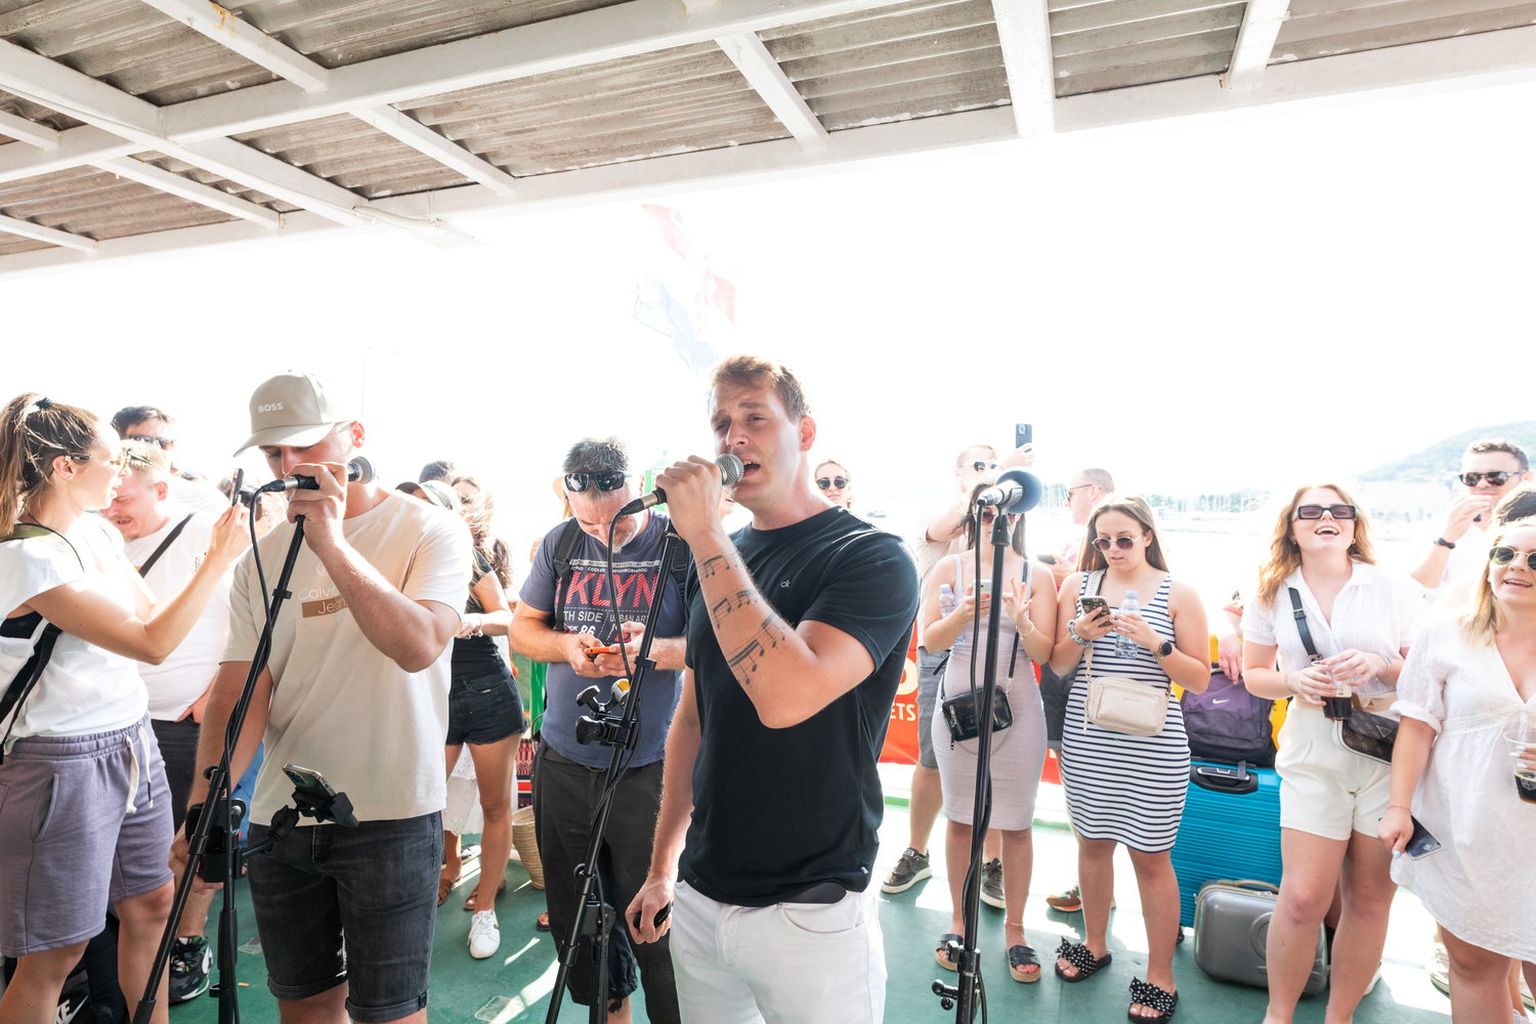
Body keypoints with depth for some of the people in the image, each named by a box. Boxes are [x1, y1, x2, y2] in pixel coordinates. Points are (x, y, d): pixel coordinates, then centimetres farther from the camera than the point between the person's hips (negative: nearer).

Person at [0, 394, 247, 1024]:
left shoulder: (96, 531, 4)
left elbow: (153, 613, 10)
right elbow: (152, 643, -25)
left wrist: (220, 552, -1)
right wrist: (219, 558, -21)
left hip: (133, 743, 8)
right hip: (67, 762, -8)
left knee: (151, 904, 18)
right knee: (55, 953, 7)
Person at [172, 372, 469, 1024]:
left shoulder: (431, 530, -8)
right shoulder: (262, 557, 6)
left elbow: (419, 647, -24)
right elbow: (240, 689, 0)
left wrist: (331, 542, -25)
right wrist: (205, 805, -13)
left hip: (391, 816, -5)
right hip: (278, 818, 5)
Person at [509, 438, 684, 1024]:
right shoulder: (560, 543, 4)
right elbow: (521, 627, 8)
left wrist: (653, 649, -29)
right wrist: (567, 645, -12)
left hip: (649, 769, -5)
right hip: (563, 763, 5)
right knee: (573, 912, 19)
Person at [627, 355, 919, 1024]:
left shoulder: (872, 558, -14)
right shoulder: (715, 561, 4)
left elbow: (786, 697, -30)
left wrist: (705, 536, -26)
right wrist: (663, 865, 13)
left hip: (810, 912, -5)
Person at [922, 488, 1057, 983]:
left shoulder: (1038, 574, 1)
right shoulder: (949, 568, 2)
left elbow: (1043, 653, -3)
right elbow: (930, 640, -5)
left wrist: (1021, 620, -23)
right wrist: (966, 613, -23)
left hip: (1017, 706, 0)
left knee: (1016, 823, 5)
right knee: (960, 818, 10)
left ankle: (1014, 929, 23)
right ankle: (959, 921, 26)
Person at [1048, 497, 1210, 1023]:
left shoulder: (1179, 593, -2)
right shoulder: (1078, 585, 3)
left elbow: (1200, 680, -3)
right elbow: (1057, 667, 5)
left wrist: (1156, 644, -18)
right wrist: (1080, 636, -13)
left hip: (1152, 746, -3)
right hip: (1087, 739, 3)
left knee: (1151, 856, 3)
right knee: (1092, 841, 14)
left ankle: (1160, 975, 20)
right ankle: (1094, 945, 34)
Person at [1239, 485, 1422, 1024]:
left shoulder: (1394, 588, 0)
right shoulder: (1272, 594, 3)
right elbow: (1254, 674, 9)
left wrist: (1381, 665, -16)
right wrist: (1294, 681, -11)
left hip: (1391, 753, 1)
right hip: (1314, 755, 0)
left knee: (1370, 898, 9)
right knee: (1303, 897, -3)